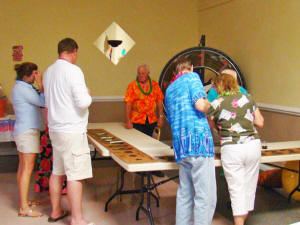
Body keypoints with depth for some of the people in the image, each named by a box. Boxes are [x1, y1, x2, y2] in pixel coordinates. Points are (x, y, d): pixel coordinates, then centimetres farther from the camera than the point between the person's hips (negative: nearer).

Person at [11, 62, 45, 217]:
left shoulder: (22, 87, 17)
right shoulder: (22, 88, -15)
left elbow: (39, 100, 11)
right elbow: (43, 101, -16)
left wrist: (39, 86, 4)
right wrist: (40, 83, -10)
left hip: (24, 131, 11)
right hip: (28, 131, -11)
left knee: (22, 167, 14)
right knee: (27, 168, -9)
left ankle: (23, 201, 23)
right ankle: (24, 208, -6)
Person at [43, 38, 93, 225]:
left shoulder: (49, 72, 11)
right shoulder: (73, 70, -14)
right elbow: (83, 102, -21)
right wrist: (88, 95, 0)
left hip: (55, 128, 8)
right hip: (72, 131, -8)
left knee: (57, 172, 17)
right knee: (75, 175, -4)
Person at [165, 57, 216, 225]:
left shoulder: (169, 89, 23)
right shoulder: (192, 76, 2)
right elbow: (200, 105, -13)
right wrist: (208, 103, 9)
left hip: (180, 146, 8)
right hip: (198, 140, -7)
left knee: (185, 194, 14)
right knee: (206, 197, -5)